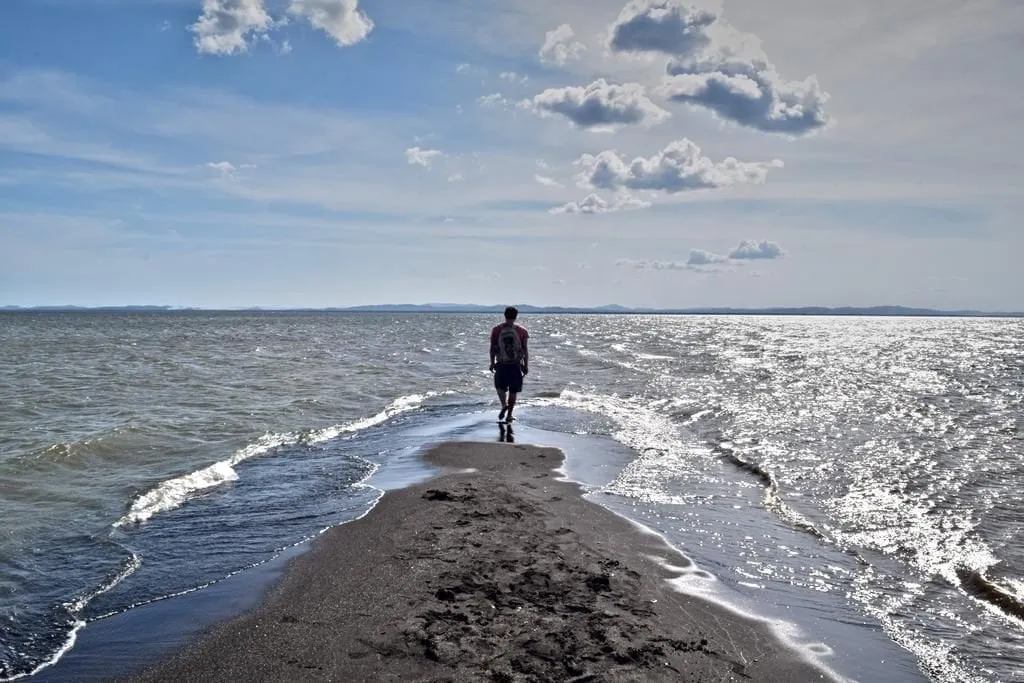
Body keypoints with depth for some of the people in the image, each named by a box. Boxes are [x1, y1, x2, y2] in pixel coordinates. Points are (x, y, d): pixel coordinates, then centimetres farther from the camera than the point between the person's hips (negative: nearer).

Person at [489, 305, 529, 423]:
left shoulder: (496, 330, 0)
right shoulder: (521, 331, -2)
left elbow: (493, 348, 1)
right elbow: (525, 350, -1)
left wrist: (492, 362, 10)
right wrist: (526, 365, 5)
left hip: (501, 364, 0)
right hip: (516, 364, 0)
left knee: (500, 386, 14)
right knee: (513, 390, 8)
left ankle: (504, 404, -13)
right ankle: (509, 415, 7)